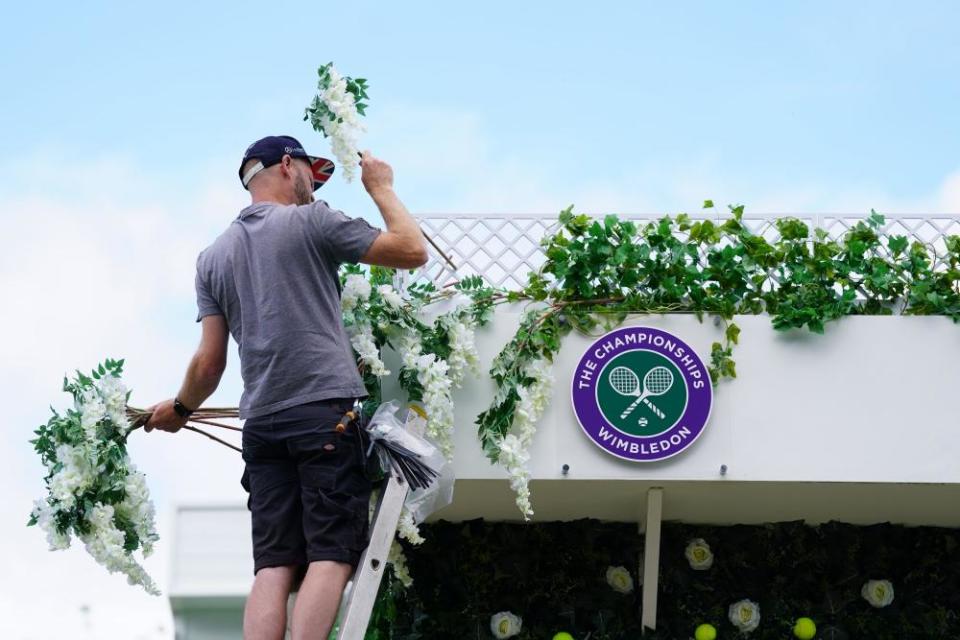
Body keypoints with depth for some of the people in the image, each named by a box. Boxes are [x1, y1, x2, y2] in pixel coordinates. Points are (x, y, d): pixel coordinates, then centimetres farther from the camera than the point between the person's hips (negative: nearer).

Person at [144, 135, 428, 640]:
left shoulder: (214, 256, 17)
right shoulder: (311, 222, 2)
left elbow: (210, 359, 12)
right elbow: (413, 251, 2)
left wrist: (180, 408, 31)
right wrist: (382, 189, 17)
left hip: (261, 424, 5)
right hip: (326, 411, -5)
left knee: (274, 565, -1)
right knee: (331, 557, -9)